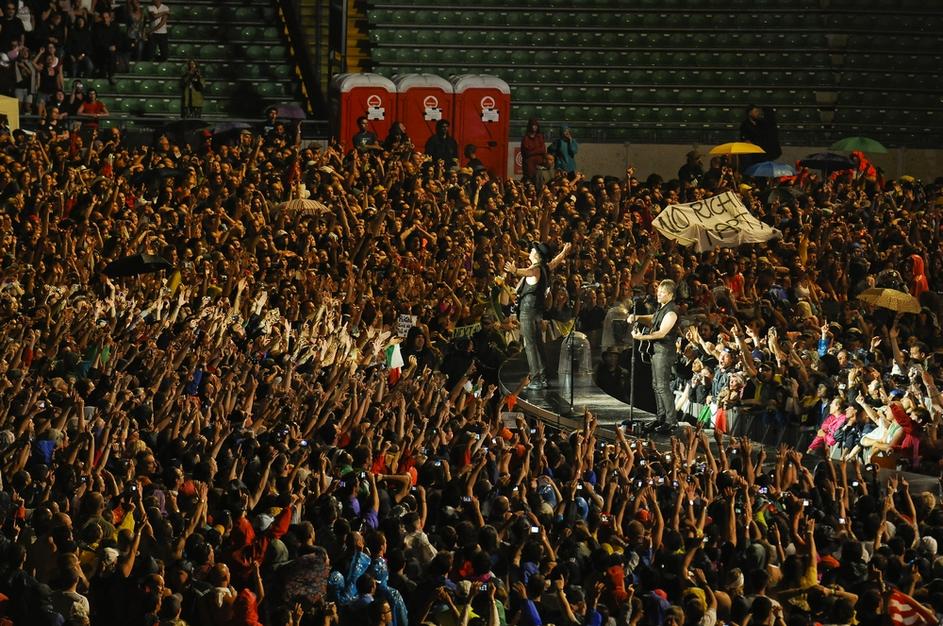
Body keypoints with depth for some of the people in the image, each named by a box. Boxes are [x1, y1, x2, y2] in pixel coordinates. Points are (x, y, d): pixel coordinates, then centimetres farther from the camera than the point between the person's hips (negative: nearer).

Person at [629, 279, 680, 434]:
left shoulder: (671, 312, -18)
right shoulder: (661, 308, 13)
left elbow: (662, 333, -26)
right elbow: (652, 320, 30)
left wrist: (643, 337, -33)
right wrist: (637, 318, 12)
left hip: (665, 351, -10)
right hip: (656, 349, 10)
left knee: (663, 386, -11)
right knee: (656, 385, 16)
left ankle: (671, 421, -8)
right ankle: (661, 418, 24)